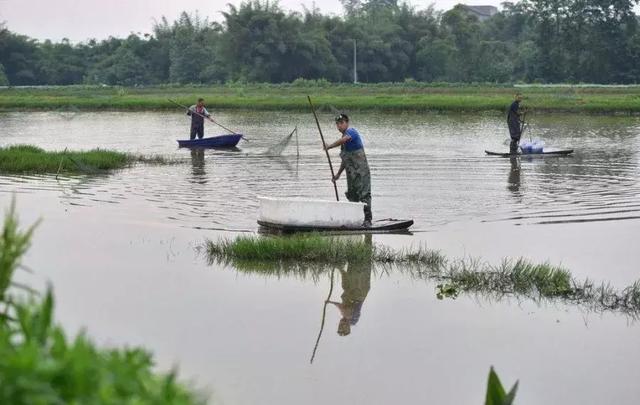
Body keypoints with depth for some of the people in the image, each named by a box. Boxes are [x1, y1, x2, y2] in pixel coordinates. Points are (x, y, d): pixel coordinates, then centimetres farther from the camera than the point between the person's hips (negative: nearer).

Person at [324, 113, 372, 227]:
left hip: (361, 170, -10)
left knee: (364, 194, -10)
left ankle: (368, 219, -11)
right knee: (352, 195, 11)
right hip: (351, 172, 10)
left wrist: (329, 146, -20)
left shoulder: (351, 131, -8)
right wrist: (338, 174, 29)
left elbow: (343, 140, -32)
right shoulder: (345, 137, 19)